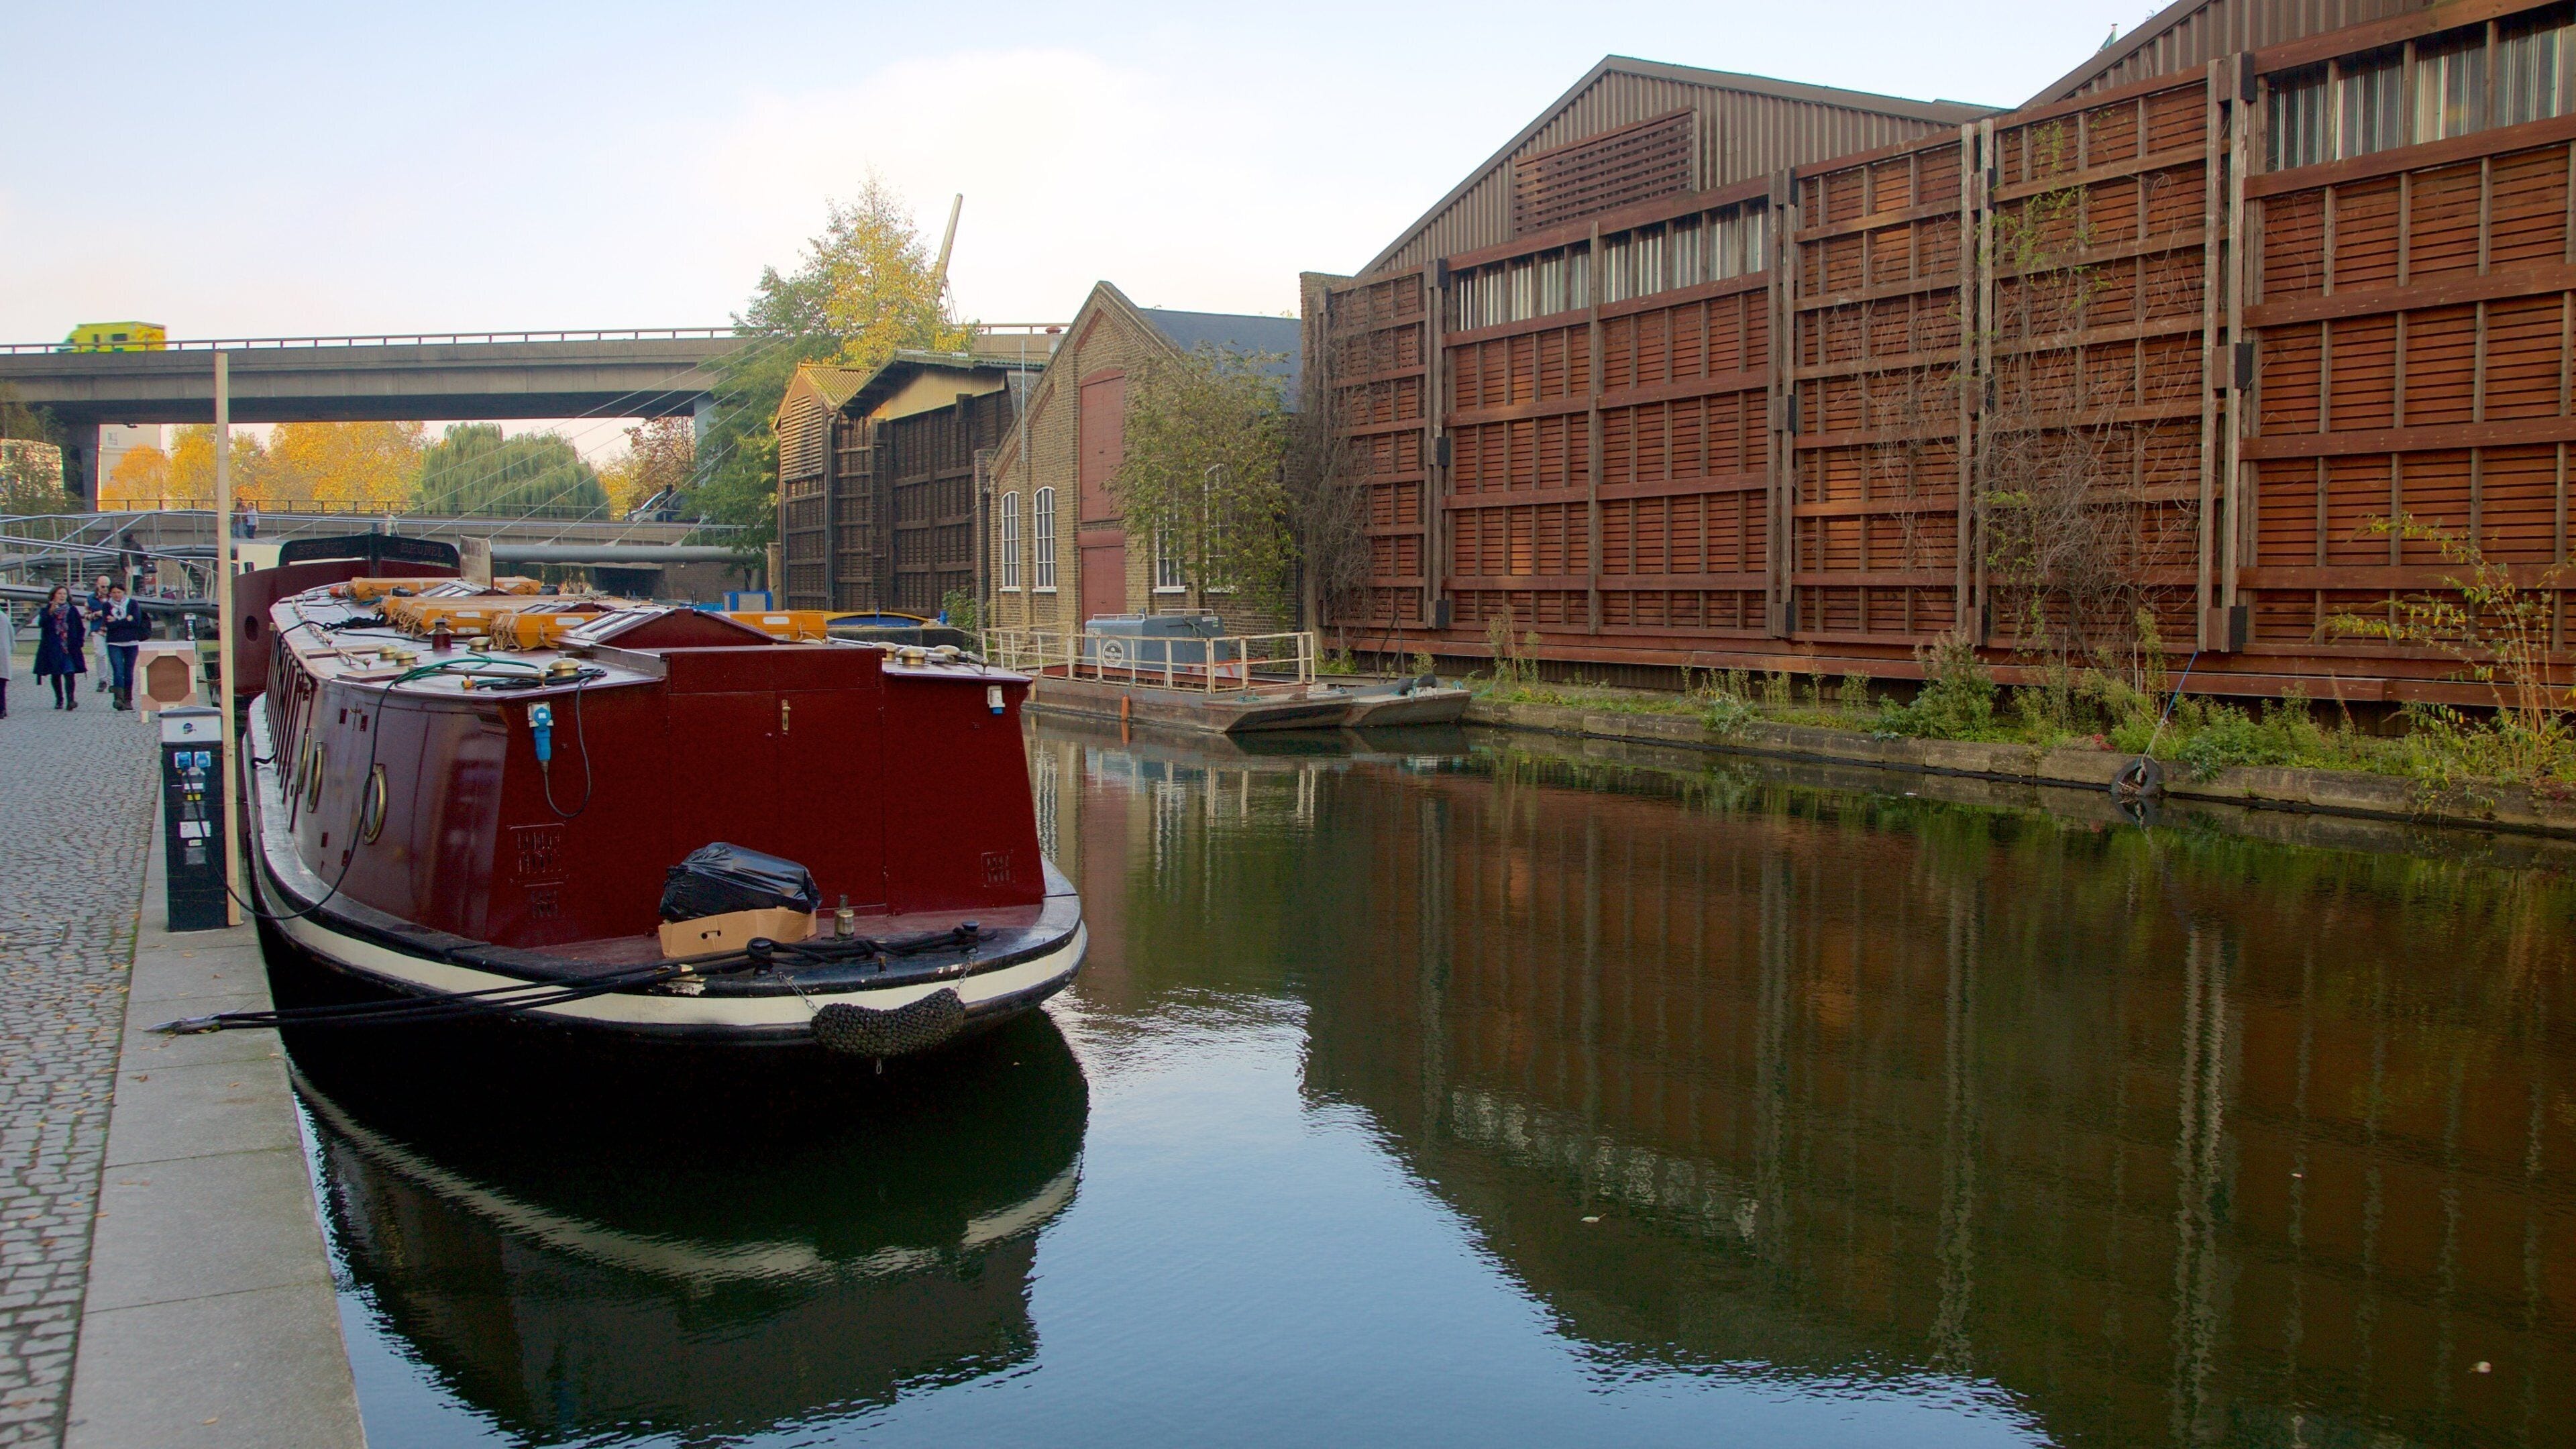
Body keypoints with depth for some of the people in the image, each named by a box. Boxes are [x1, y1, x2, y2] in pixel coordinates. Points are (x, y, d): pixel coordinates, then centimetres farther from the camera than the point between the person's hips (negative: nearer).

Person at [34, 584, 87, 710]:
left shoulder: (72, 610, 7)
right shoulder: (46, 610, 5)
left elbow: (80, 628, 12)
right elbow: (41, 623, -13)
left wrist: (79, 642, 2)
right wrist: (50, 613, -27)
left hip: (69, 648, -1)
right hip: (52, 649, 1)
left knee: (69, 674, -13)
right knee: (55, 676, 7)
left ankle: (70, 700, -21)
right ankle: (59, 700, 18)